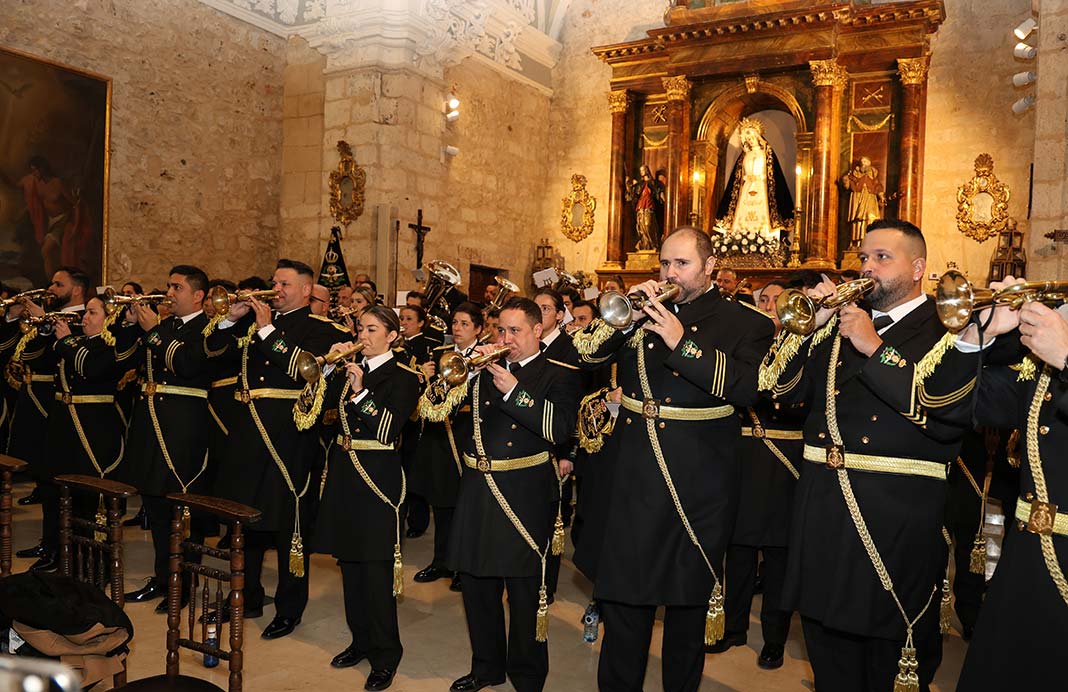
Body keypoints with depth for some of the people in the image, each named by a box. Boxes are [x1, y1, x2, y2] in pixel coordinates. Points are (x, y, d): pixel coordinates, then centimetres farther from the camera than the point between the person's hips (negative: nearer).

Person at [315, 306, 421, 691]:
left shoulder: (403, 377, -5)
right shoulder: (351, 370, 13)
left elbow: (389, 429, -15)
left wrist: (361, 391, -19)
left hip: (378, 477, -6)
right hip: (343, 472, 7)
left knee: (376, 568, -4)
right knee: (349, 560, 14)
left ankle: (385, 656, 8)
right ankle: (360, 640, 29)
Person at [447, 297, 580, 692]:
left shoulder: (558, 376, -1)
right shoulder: (485, 372, 14)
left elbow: (561, 426, -17)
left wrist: (513, 389, -22)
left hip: (524, 496, -5)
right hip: (478, 493, 5)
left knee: (526, 595, 3)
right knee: (477, 585, 16)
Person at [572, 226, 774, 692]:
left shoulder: (744, 324, -2)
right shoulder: (643, 312, 9)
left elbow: (747, 389, -19)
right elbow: (587, 354, 2)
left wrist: (683, 343, -25)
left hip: (694, 481, -3)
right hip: (631, 475, 3)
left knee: (687, 598, 13)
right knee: (622, 591, 11)